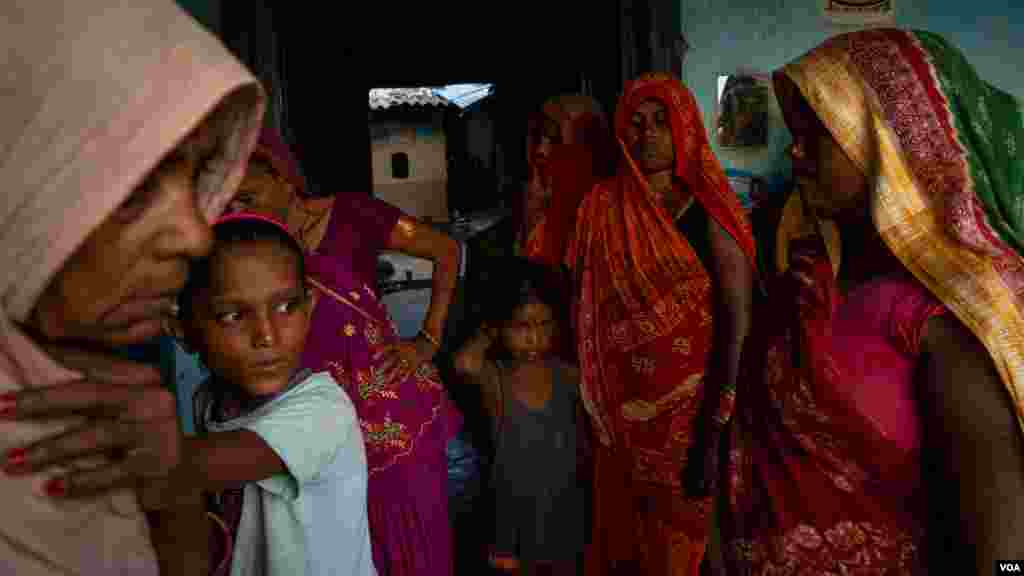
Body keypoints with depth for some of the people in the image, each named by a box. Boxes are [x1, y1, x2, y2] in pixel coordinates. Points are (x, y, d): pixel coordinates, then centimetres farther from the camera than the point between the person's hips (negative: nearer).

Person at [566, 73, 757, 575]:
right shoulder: (601, 206, 1)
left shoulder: (708, 212, -10)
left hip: (688, 406, -3)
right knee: (620, 529, 18)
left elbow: (737, 322, -16)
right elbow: (583, 307, 6)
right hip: (620, 407, 3)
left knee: (681, 535, 12)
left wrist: (712, 432, -21)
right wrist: (590, 405, 3)